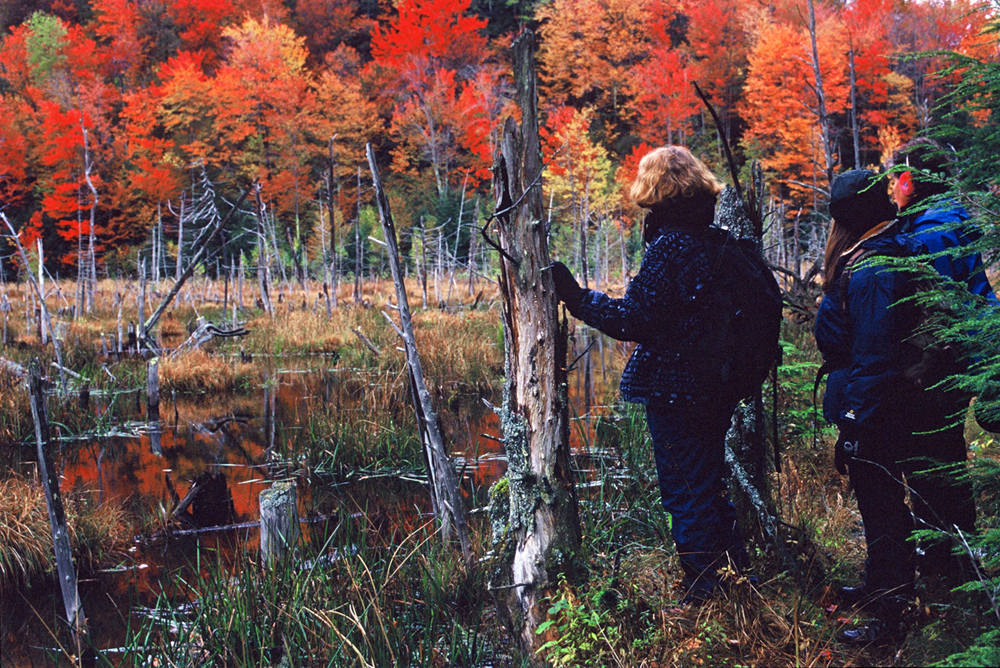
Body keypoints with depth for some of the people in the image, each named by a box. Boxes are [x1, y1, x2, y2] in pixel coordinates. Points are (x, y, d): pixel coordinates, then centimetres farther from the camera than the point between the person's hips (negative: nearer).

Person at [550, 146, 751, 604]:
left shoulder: (669, 247, -18)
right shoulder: (722, 242, 6)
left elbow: (632, 320, -20)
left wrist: (574, 296, -14)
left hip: (674, 391, -8)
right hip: (718, 389, 8)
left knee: (685, 496, 3)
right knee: (711, 487, 22)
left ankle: (706, 594, 10)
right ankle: (737, 576, 31)